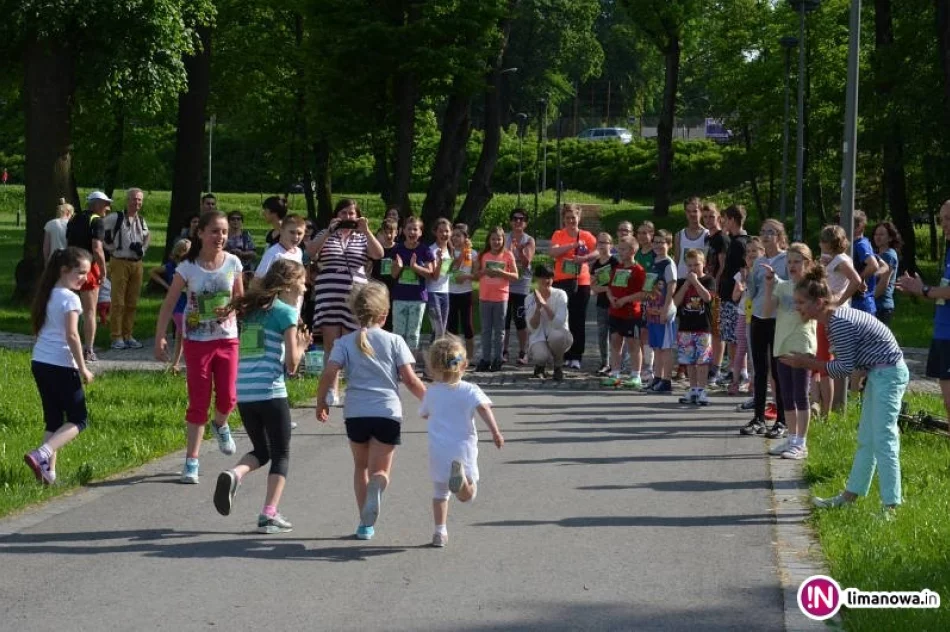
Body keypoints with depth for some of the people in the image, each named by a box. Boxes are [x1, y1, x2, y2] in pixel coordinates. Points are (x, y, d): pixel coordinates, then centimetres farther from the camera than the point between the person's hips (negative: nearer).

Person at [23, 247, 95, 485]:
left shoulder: (47, 296, 12)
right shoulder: (69, 298, -12)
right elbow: (71, 335, -18)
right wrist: (83, 368, -13)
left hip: (39, 363, 8)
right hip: (61, 365, -8)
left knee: (53, 420, 15)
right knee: (78, 420, 1)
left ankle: (49, 471, 9)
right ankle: (42, 454, -17)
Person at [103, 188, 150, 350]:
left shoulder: (141, 221, 12)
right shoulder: (115, 218, -7)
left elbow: (147, 236, 29)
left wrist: (143, 248, 10)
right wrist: (110, 246, -2)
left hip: (137, 264, 6)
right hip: (120, 263, -6)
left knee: (132, 303, 8)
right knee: (118, 302, -5)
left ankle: (127, 336, 15)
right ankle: (116, 337, -2)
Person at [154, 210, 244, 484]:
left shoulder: (233, 263, -3)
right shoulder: (188, 267, -9)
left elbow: (240, 297, 9)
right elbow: (169, 304, -7)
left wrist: (232, 309, -14)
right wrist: (159, 339, -13)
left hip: (226, 339, 2)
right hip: (197, 341, -2)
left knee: (227, 397, -2)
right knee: (198, 402, -1)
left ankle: (220, 425, 36)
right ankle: (192, 461, 5)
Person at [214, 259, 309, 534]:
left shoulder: (252, 310, 16)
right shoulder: (286, 312, -3)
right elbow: (291, 364, -7)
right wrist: (301, 345, 12)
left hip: (243, 393, 6)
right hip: (270, 392, -6)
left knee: (261, 451, 19)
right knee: (281, 454, 7)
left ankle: (234, 474, -10)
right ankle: (269, 514, -1)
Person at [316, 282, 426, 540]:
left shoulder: (345, 342, 3)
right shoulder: (394, 341, 1)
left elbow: (329, 375, -6)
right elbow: (410, 380, -2)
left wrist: (321, 403, 9)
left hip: (356, 413, 1)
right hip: (387, 412, -1)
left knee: (361, 467, 20)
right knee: (380, 470, 4)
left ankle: (366, 523, 18)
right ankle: (376, 486, -34)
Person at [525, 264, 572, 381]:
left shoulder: (560, 295, -7)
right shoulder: (530, 299, -1)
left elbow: (559, 322, -20)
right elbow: (532, 327, -8)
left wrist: (544, 304, -25)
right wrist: (538, 307, -21)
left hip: (558, 334, 0)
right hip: (538, 337, 1)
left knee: (556, 335, -39)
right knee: (541, 356, -34)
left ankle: (557, 366, -7)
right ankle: (540, 365, 9)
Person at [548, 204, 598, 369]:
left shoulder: (586, 236, 4)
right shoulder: (558, 235, 3)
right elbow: (552, 252, -14)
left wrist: (584, 258, -22)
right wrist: (573, 245, -20)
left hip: (582, 283, 0)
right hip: (562, 281, 0)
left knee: (578, 321, 2)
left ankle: (576, 357, 6)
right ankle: (563, 356, 4)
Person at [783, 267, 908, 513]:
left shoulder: (840, 324, -23)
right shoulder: (834, 318, 8)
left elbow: (845, 368, -20)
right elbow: (847, 362, 9)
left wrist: (806, 362, -13)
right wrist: (808, 361, 1)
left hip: (888, 374, -10)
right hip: (878, 373, 10)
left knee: (883, 440, -10)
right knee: (866, 440, 16)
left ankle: (891, 506, -9)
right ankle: (851, 495, 24)